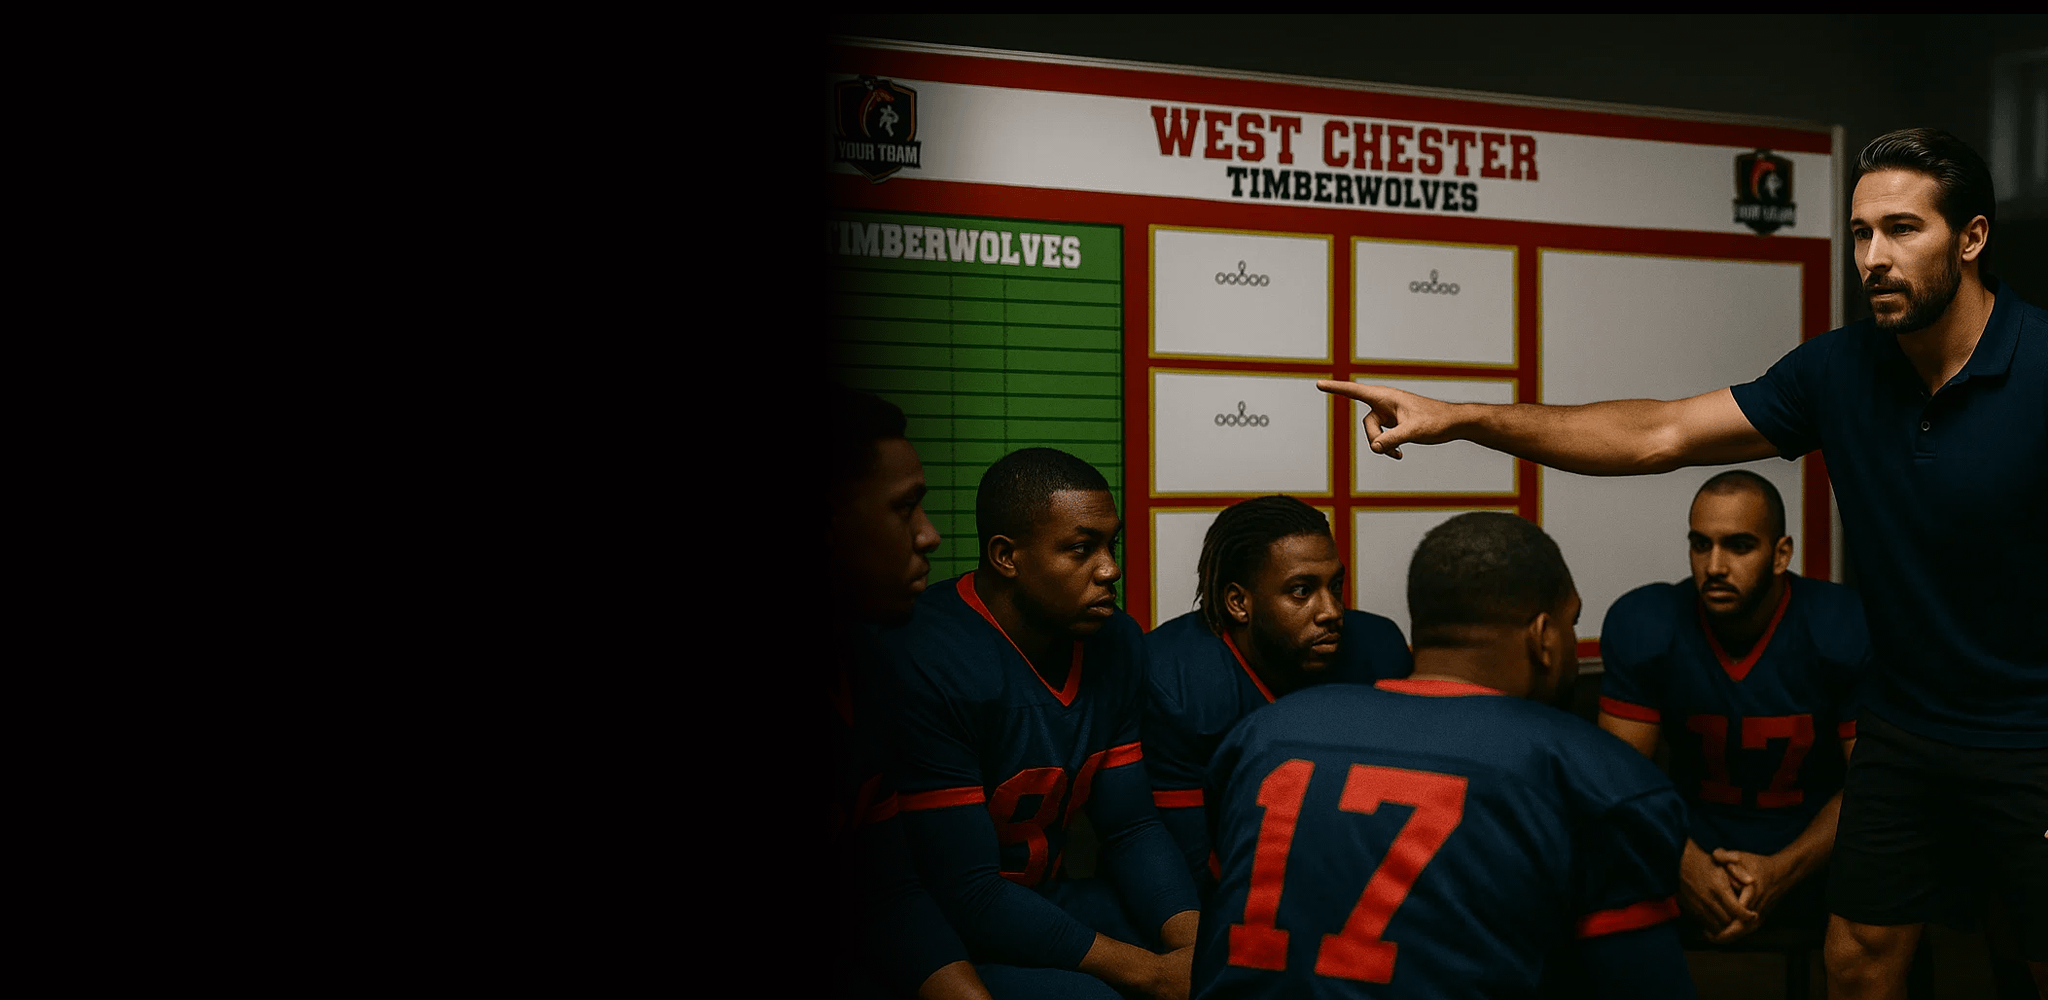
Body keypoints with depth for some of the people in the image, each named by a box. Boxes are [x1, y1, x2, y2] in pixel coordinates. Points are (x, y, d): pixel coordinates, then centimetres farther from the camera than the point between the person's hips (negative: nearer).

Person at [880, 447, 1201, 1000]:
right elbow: (968, 896, -25)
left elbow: (1132, 828, 4)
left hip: (1045, 899, 7)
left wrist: (1195, 940, -15)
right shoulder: (924, 664, -24)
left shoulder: (1116, 640, 1)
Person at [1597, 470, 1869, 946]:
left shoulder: (1844, 630, -14)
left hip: (1812, 851, 1)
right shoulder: (1644, 626, -10)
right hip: (1696, 848, 0)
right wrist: (1684, 865, -28)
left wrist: (1782, 871, -26)